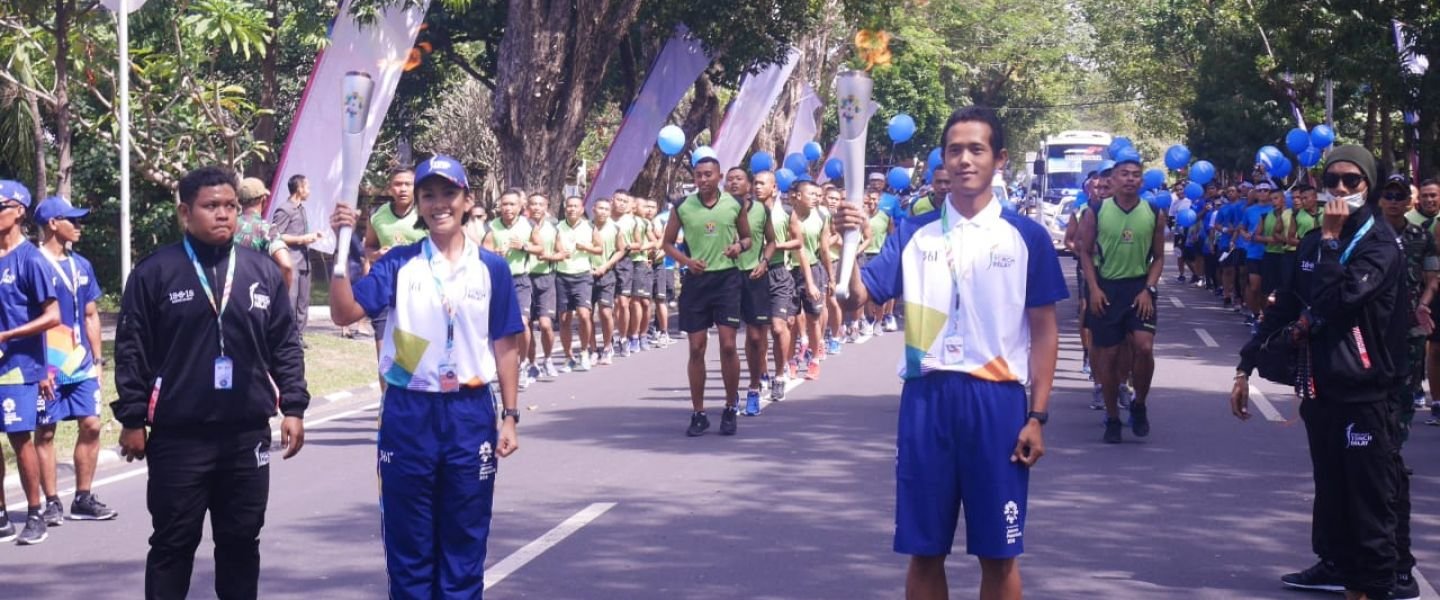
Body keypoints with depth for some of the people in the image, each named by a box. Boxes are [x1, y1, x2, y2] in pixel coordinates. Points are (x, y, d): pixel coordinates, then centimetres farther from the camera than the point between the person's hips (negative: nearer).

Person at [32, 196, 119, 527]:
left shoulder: (81, 265, 12)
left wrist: (97, 359, 13)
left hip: (82, 364, 6)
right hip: (48, 367, -6)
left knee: (90, 425, 4)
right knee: (45, 432, 1)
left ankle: (83, 499, 14)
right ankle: (52, 503, 7)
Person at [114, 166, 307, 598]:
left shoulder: (262, 271, 7)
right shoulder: (156, 272, -3)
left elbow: (285, 345, 10)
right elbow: (131, 350, -3)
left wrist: (293, 407, 4)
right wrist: (132, 419, -5)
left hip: (247, 435, 3)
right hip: (178, 437, -3)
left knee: (241, 540, 11)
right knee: (174, 542, 4)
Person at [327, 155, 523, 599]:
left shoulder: (491, 268, 3)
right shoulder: (399, 263, 0)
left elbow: (505, 346, 6)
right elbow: (344, 312, -11)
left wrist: (509, 416, 2)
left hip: (470, 413, 1)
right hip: (408, 413, 0)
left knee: (464, 544, 8)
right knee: (408, 544, 7)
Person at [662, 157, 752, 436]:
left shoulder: (735, 204, 1)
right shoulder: (683, 207, 1)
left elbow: (747, 237, 13)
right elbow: (667, 242, 9)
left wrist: (740, 246, -11)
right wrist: (686, 260, -9)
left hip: (726, 278, -1)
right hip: (696, 279, 1)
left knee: (728, 345, -5)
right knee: (696, 347, 3)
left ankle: (731, 408, 10)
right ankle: (698, 413, 11)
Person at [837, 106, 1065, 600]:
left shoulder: (1026, 237, 2)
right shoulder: (913, 234, 6)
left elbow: (1044, 331, 3)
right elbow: (857, 298, -2)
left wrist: (1037, 416, -3)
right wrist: (848, 242, -19)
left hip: (998, 399, -2)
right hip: (926, 398, 2)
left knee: (998, 553, 5)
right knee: (924, 550, 7)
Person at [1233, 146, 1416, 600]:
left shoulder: (1379, 241, -9)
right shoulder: (1315, 241, 13)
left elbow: (1338, 299, -23)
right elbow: (1285, 307, 16)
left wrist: (1332, 239, -15)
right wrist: (1246, 365, 13)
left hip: (1363, 386, -7)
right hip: (1319, 381, 7)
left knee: (1373, 488, -4)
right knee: (1331, 481, 15)